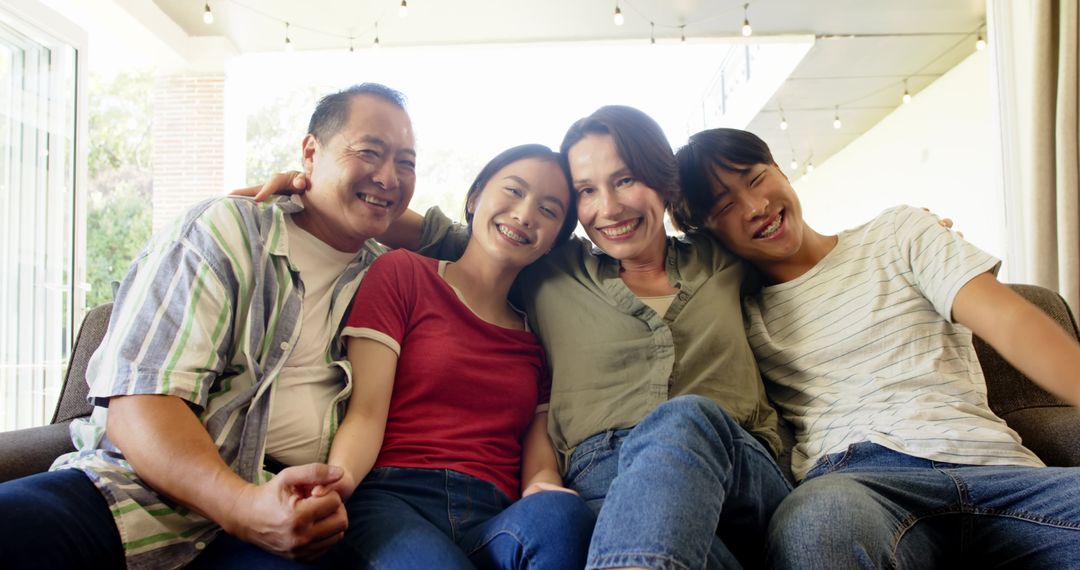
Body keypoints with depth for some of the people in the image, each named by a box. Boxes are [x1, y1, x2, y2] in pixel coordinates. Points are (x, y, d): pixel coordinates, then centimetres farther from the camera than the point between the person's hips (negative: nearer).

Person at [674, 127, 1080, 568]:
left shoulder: (898, 234, 18)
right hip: (848, 476, -2)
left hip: (993, 466, 3)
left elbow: (1009, 320, 4)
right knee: (817, 519, -38)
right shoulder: (741, 313, 18)